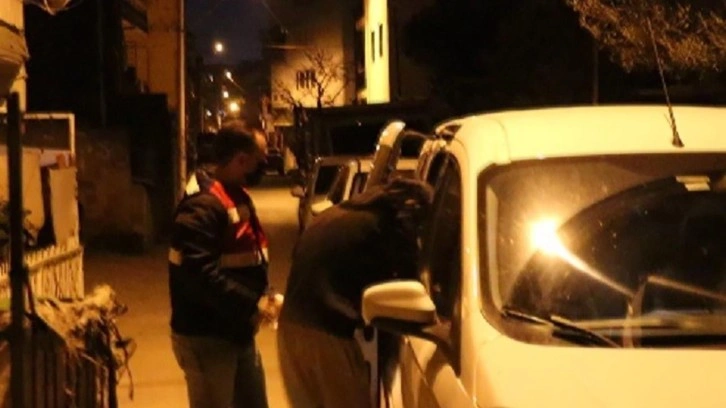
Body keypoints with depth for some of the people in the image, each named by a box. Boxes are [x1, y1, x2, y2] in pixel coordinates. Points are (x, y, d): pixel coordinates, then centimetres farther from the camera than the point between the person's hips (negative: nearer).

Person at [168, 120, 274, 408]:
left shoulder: (237, 197, 13)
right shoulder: (202, 206, -21)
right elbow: (201, 275, -31)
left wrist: (257, 301, 3)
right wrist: (251, 306, -29)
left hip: (237, 332, 10)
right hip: (206, 337, -10)